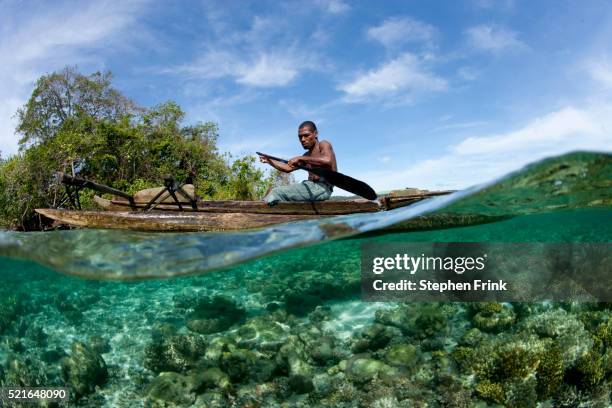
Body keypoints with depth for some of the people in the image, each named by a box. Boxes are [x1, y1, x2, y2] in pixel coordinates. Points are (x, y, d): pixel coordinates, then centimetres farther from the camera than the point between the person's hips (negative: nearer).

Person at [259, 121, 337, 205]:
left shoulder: (323, 144, 1)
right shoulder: (307, 155, 25)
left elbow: (327, 160, -22)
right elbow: (288, 168, 29)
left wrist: (300, 158, -19)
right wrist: (269, 161, 17)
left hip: (322, 187, -9)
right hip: (312, 186, 9)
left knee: (277, 193, -18)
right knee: (273, 192, 5)